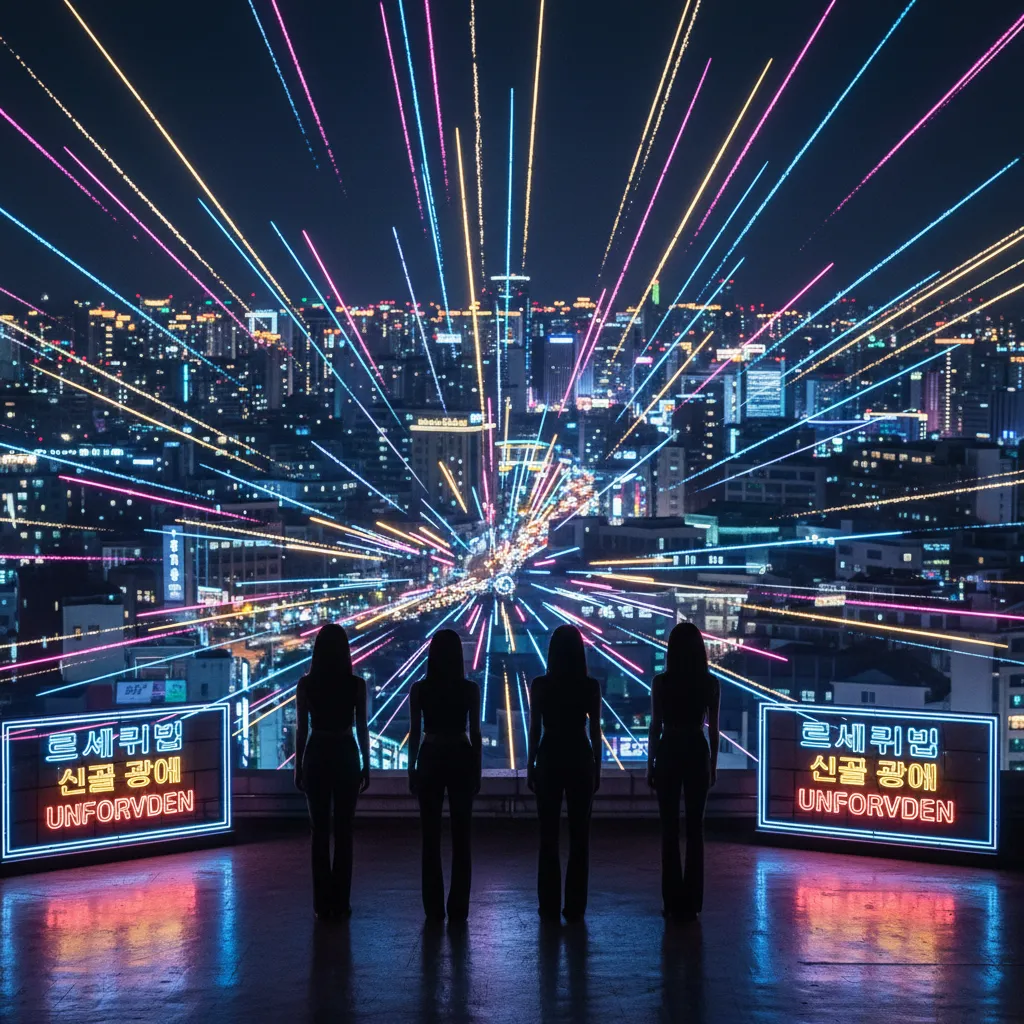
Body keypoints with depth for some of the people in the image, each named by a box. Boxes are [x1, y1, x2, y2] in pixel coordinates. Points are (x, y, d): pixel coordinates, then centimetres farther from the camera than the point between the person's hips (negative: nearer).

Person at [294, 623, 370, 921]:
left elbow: (301, 729, -2)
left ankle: (323, 904, 6)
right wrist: (366, 766, 7)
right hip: (346, 756, 0)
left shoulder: (306, 684, -5)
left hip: (316, 756, 0)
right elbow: (362, 729, -2)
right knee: (343, 831, 7)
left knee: (320, 831, 7)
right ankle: (340, 903, 7)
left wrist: (298, 766, 7)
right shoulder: (356, 684, -6)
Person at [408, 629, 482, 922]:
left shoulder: (419, 689, -6)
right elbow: (475, 734, -3)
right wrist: (477, 772, 6)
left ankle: (434, 908, 8)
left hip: (430, 760, 0)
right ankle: (458, 909, 7)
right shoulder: (470, 689, -6)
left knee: (431, 837, 7)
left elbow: (414, 733, -3)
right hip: (461, 760, 0)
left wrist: (411, 769, 6)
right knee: (460, 837, 6)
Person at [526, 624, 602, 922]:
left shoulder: (540, 685, -7)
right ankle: (575, 906, 8)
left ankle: (550, 906, 8)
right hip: (580, 759, 0)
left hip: (549, 759, 0)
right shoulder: (591, 686, -5)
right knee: (579, 835, 7)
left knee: (549, 836, 7)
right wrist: (597, 770, 8)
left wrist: (530, 768, 5)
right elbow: (595, 733, -2)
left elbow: (534, 730, -4)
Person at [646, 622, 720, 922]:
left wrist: (650, 764, 4)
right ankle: (691, 903, 7)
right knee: (695, 829, 7)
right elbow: (713, 728, 3)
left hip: (669, 754, -1)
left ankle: (674, 902, 5)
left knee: (670, 829, 5)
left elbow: (655, 727, -5)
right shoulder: (709, 683, -2)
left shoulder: (661, 682, -8)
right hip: (697, 754, 2)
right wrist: (713, 763, 14)